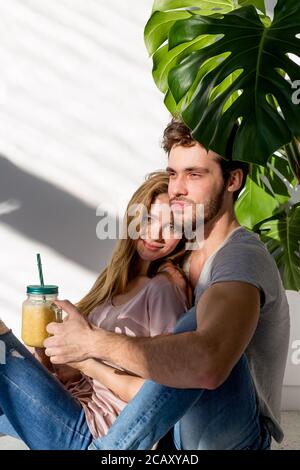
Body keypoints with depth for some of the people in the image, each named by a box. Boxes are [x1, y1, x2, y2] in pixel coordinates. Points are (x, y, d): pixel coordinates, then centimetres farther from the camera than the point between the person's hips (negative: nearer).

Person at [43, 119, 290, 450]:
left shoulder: (242, 256, -20)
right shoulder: (191, 255, 11)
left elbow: (207, 364, -40)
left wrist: (93, 342, -31)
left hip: (232, 435, -9)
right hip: (179, 428, 9)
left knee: (198, 322, -36)